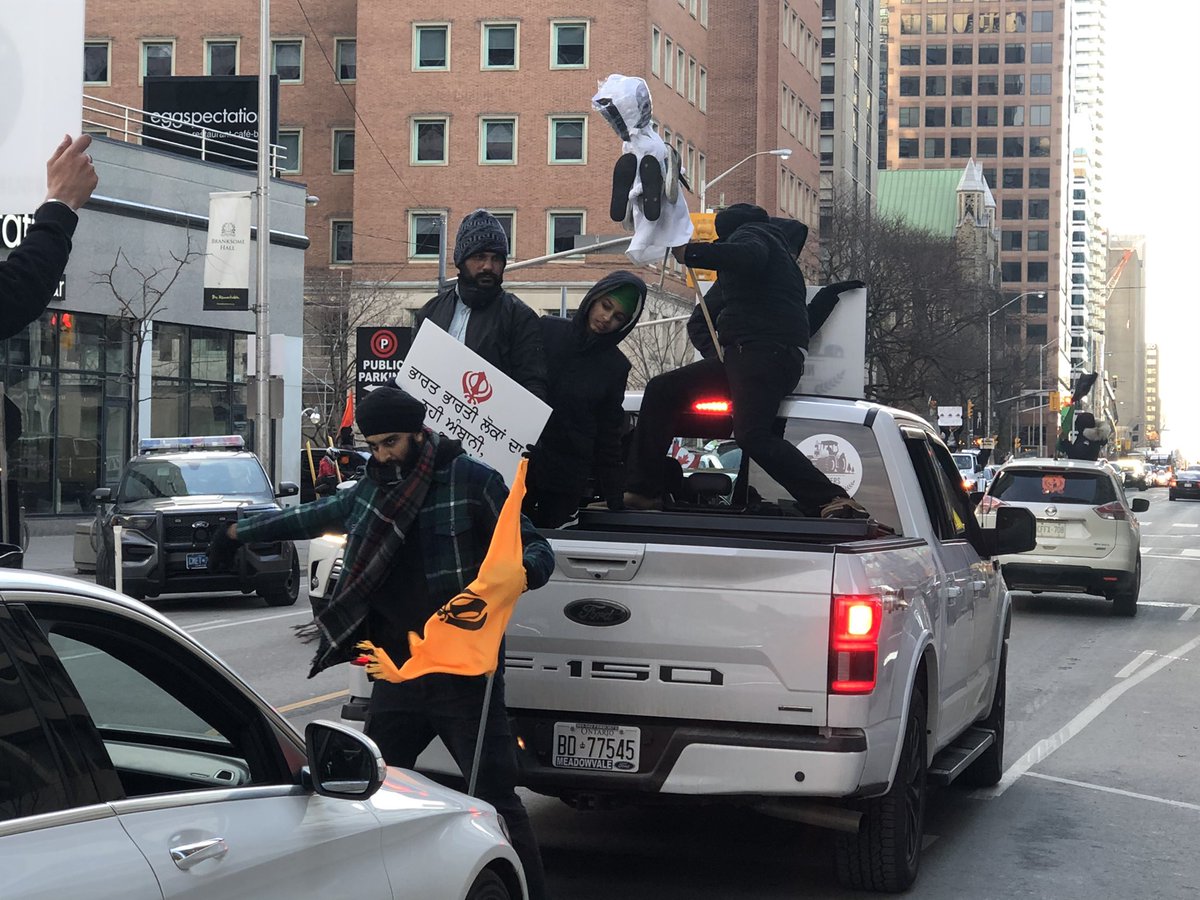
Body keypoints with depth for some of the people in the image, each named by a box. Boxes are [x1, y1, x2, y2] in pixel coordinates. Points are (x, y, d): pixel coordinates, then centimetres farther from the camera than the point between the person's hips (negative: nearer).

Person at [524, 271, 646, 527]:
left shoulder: (615, 366, 5)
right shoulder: (546, 330, 2)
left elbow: (608, 433, 9)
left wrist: (615, 494, 4)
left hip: (568, 477, 0)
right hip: (519, 460, 0)